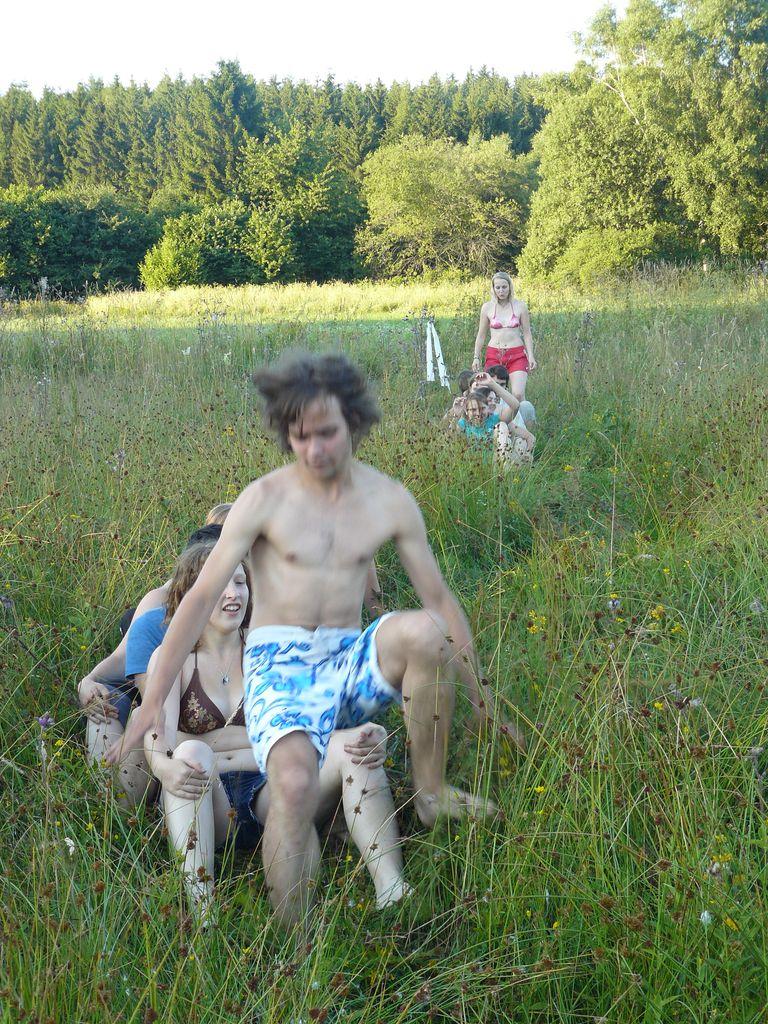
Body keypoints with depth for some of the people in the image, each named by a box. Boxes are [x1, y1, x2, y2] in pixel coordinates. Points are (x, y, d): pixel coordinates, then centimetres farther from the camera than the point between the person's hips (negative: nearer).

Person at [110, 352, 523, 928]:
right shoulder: (266, 500, -4)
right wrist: (153, 701, -7)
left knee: (423, 630, -31)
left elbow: (440, 599, 10)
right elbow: (201, 599, -3)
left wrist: (482, 696, 13)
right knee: (295, 781, -34)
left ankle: (431, 794, -11)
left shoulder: (390, 501, 4)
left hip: (351, 663, 3)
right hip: (280, 665, -2)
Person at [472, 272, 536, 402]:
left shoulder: (520, 306, 2)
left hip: (517, 355, -1)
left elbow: (527, 334, 7)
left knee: (518, 394, -15)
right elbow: (481, 335, 12)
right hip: (494, 355, 1)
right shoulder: (487, 307, 4)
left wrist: (531, 356, -1)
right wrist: (477, 357, 9)